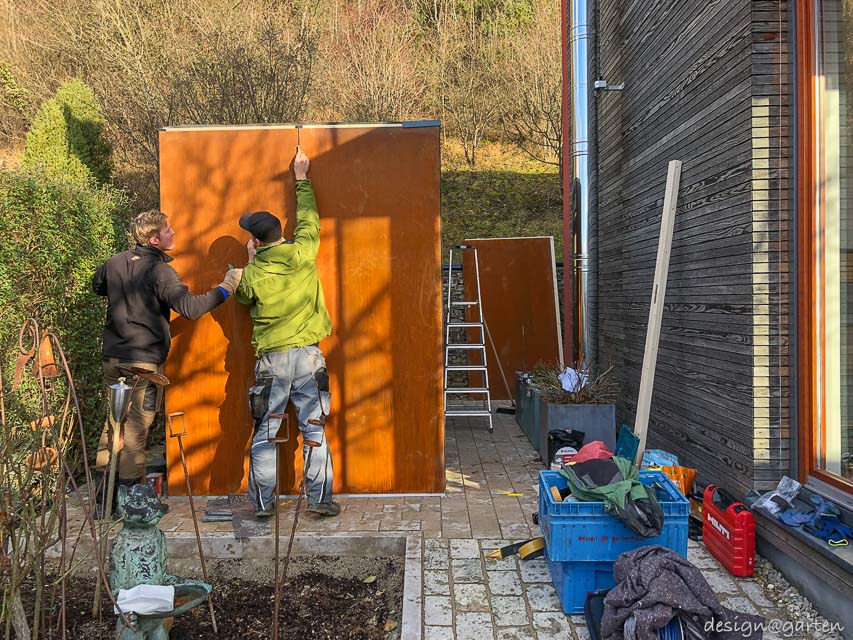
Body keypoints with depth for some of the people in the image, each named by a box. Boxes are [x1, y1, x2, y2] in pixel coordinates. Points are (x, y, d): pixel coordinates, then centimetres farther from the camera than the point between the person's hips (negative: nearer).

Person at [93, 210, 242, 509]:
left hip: (112, 357, 7)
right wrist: (226, 288, -18)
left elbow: (97, 286, 25)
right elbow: (190, 308, -25)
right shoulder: (160, 271, -16)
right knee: (136, 426, 3)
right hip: (144, 361, -6)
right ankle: (128, 492, 10)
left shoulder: (115, 262, 5)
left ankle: (103, 484, 23)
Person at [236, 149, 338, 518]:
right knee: (314, 430, 6)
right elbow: (309, 219, 16)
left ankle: (263, 502, 13)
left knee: (265, 433, 9)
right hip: (308, 355, 1)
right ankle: (320, 499, 9)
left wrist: (251, 260, 22)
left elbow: (243, 297, 17)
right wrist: (301, 177, 27)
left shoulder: (253, 273, -5)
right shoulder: (303, 253, -2)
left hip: (271, 359, -1)